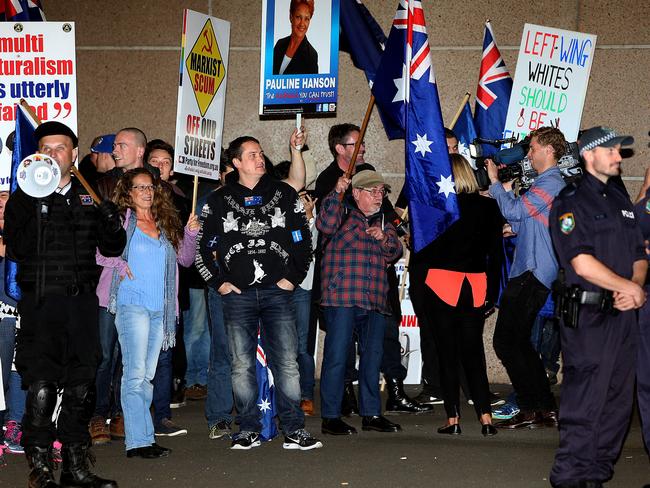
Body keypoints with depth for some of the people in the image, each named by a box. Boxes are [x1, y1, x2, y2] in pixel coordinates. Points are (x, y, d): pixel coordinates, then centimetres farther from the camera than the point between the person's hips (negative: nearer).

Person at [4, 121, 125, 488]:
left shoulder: (90, 196, 12)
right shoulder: (24, 198, 3)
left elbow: (113, 248, 14)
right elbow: (17, 250, -9)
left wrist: (111, 221, -7)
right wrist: (31, 202, -19)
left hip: (82, 302, 3)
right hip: (41, 302, -3)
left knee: (81, 388, 7)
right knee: (41, 389, -9)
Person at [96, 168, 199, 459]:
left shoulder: (166, 224, 16)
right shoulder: (120, 221, 2)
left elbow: (185, 260, 18)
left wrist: (190, 233, 4)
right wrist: (117, 264, -13)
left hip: (160, 309, 6)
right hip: (132, 303, -6)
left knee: (147, 375, 8)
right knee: (136, 373, -11)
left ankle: (137, 433, 13)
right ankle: (139, 441, -11)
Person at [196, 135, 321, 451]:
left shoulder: (284, 194, 10)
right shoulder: (219, 201, 7)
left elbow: (303, 240, 12)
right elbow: (201, 247, 9)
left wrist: (293, 277, 3)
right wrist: (219, 282, 2)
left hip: (277, 292, 0)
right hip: (237, 294, 0)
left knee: (287, 362, -4)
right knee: (242, 364, 2)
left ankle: (294, 430, 0)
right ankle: (248, 430, 10)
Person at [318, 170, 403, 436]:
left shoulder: (382, 222, 23)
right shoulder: (342, 212, 6)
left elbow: (394, 253, 12)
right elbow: (326, 225, -16)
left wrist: (384, 238, -7)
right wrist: (337, 192, -22)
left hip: (374, 301, 6)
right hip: (341, 296, -6)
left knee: (373, 354, 9)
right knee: (337, 354, -6)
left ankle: (371, 413, 19)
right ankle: (330, 416, -2)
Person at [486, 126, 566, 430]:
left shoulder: (550, 183, -12)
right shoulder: (546, 183, 22)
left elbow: (514, 211, -18)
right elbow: (522, 222, 25)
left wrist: (495, 182, -5)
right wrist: (505, 190, 18)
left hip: (531, 276, -11)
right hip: (528, 273, 11)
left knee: (506, 342, -9)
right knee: (519, 342, 14)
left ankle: (532, 410, -6)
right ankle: (547, 408, 16)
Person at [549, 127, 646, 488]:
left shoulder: (620, 199, 18)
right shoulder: (571, 201, -6)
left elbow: (639, 255, 17)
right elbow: (583, 263, -16)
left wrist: (637, 287, -4)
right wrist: (627, 286, -8)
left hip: (623, 314, 8)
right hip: (587, 317, -8)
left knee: (618, 401, 9)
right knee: (585, 402, -7)